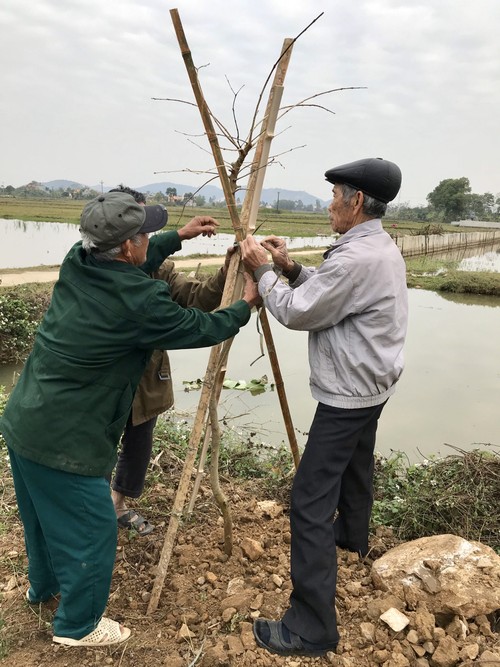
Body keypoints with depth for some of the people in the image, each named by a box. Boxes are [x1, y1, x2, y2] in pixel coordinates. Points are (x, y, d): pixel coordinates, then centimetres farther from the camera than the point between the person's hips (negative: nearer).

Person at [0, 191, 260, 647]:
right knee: (93, 531, 12)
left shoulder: (77, 262, -1)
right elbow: (199, 328, -7)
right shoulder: (139, 301, -22)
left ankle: (44, 585, 55)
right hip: (64, 442, -9)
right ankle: (77, 625, 33)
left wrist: (178, 238, 25)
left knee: (45, 514, 29)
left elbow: (128, 266, 21)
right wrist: (246, 305, 10)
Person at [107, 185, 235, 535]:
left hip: (146, 382, 5)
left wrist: (224, 274, -31)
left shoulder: (157, 269, -3)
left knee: (139, 449, 22)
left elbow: (196, 299, -14)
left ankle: (120, 504, 48)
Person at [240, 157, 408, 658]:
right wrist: (290, 268, 1)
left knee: (310, 503, -8)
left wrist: (262, 271, -6)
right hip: (372, 387, 11)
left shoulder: (356, 258, -26)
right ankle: (352, 535, 55)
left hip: (347, 395, -11)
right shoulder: (384, 249, 7)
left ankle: (312, 626, -1)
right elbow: (327, 293, 14)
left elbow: (297, 313, -19)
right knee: (355, 465, 30)